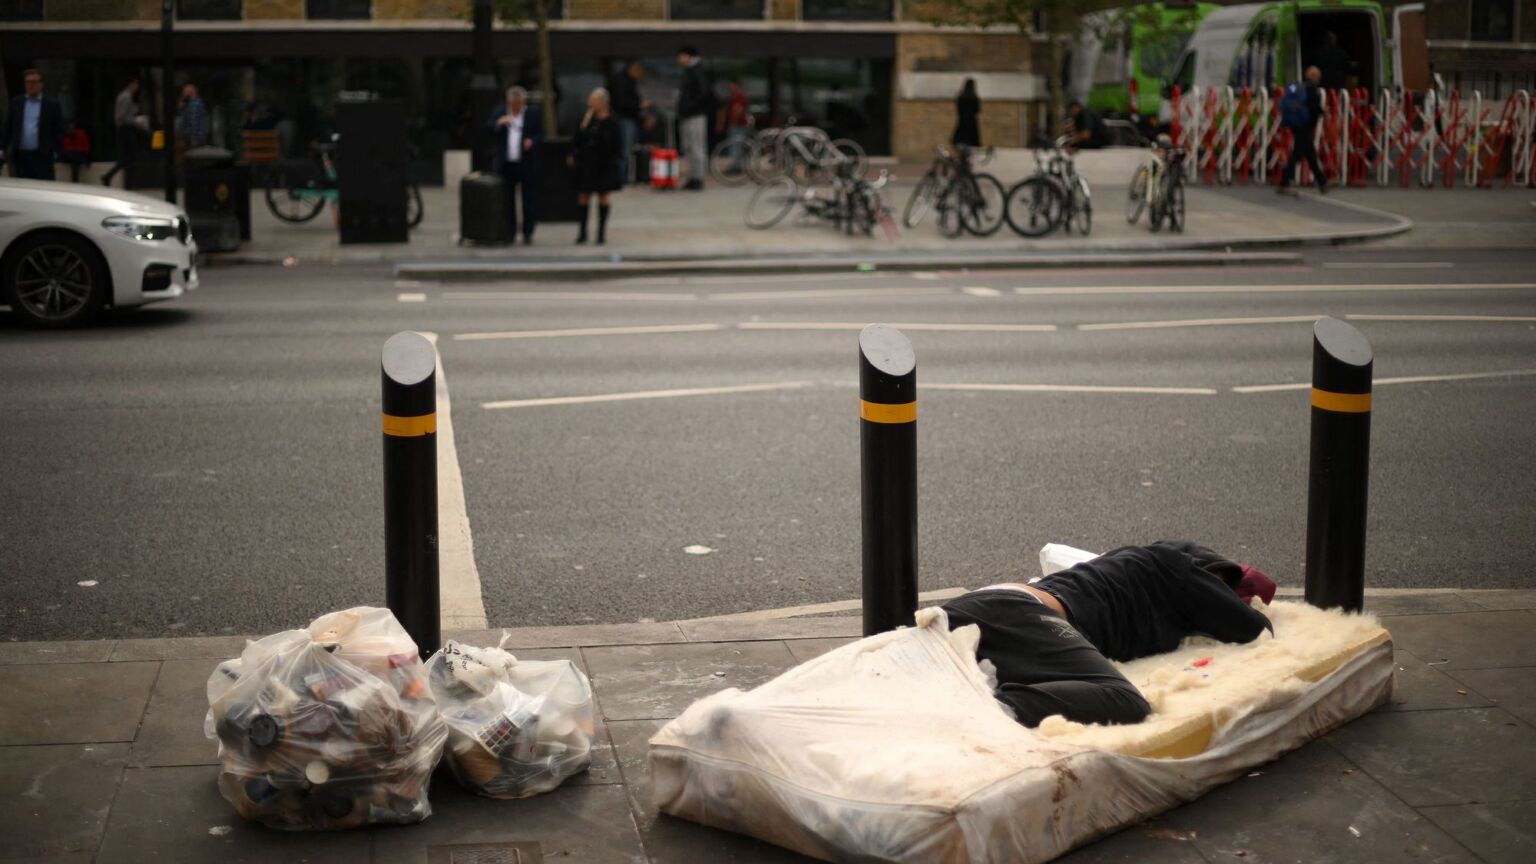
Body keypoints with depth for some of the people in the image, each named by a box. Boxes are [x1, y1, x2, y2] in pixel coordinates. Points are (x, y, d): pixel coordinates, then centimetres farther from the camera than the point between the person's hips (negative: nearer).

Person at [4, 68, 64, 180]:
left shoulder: (52, 105, 2)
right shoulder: (16, 103, 11)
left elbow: (59, 130, 2)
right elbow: (7, 128, 13)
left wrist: (55, 151, -6)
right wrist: (7, 150, 7)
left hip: (42, 158, -3)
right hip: (20, 156, 3)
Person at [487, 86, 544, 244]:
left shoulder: (532, 113, 5)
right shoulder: (500, 112, 9)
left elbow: (540, 133, 6)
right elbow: (488, 127, 3)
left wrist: (532, 141, -13)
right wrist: (499, 123, -16)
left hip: (526, 164, -2)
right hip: (506, 164, 2)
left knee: (529, 199, 0)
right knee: (507, 200, 5)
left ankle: (528, 233, 7)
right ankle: (510, 232, 12)